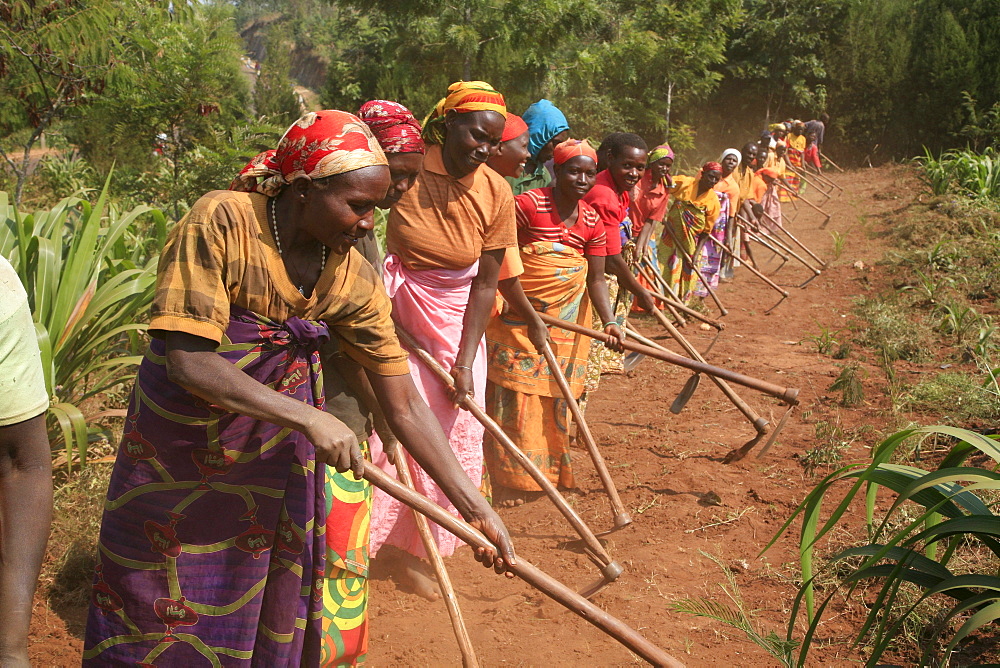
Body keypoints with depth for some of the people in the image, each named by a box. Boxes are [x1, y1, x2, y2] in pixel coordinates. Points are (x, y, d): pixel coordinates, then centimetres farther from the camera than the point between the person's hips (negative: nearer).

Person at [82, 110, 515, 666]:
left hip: (280, 452, 3)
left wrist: (475, 506, -15)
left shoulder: (354, 277, -12)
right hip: (184, 450, -3)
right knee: (164, 608, 12)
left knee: (274, 598, 15)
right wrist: (309, 418, -37)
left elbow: (405, 405, -10)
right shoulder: (221, 224, -24)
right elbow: (188, 361, -30)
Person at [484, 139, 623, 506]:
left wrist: (609, 320, -13)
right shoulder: (528, 205, -14)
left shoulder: (592, 221, 2)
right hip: (518, 317, -5)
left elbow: (596, 278, 0)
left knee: (556, 393, 13)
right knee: (514, 394, -2)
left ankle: (551, 469, 27)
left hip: (566, 322, 5)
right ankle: (511, 479, 9)